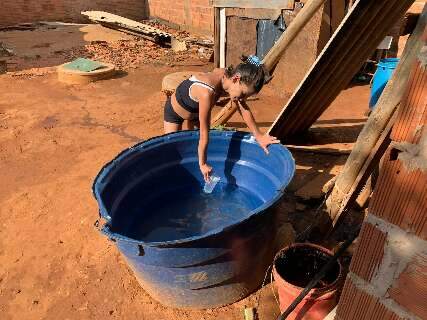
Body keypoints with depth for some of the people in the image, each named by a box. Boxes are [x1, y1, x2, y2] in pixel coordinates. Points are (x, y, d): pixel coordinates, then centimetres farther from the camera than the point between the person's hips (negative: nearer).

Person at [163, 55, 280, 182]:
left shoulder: (227, 77, -26)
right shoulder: (207, 92, -46)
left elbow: (243, 108, -18)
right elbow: (204, 132, -39)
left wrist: (259, 136, -20)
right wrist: (203, 164, -30)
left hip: (195, 110, 6)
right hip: (174, 111, -6)